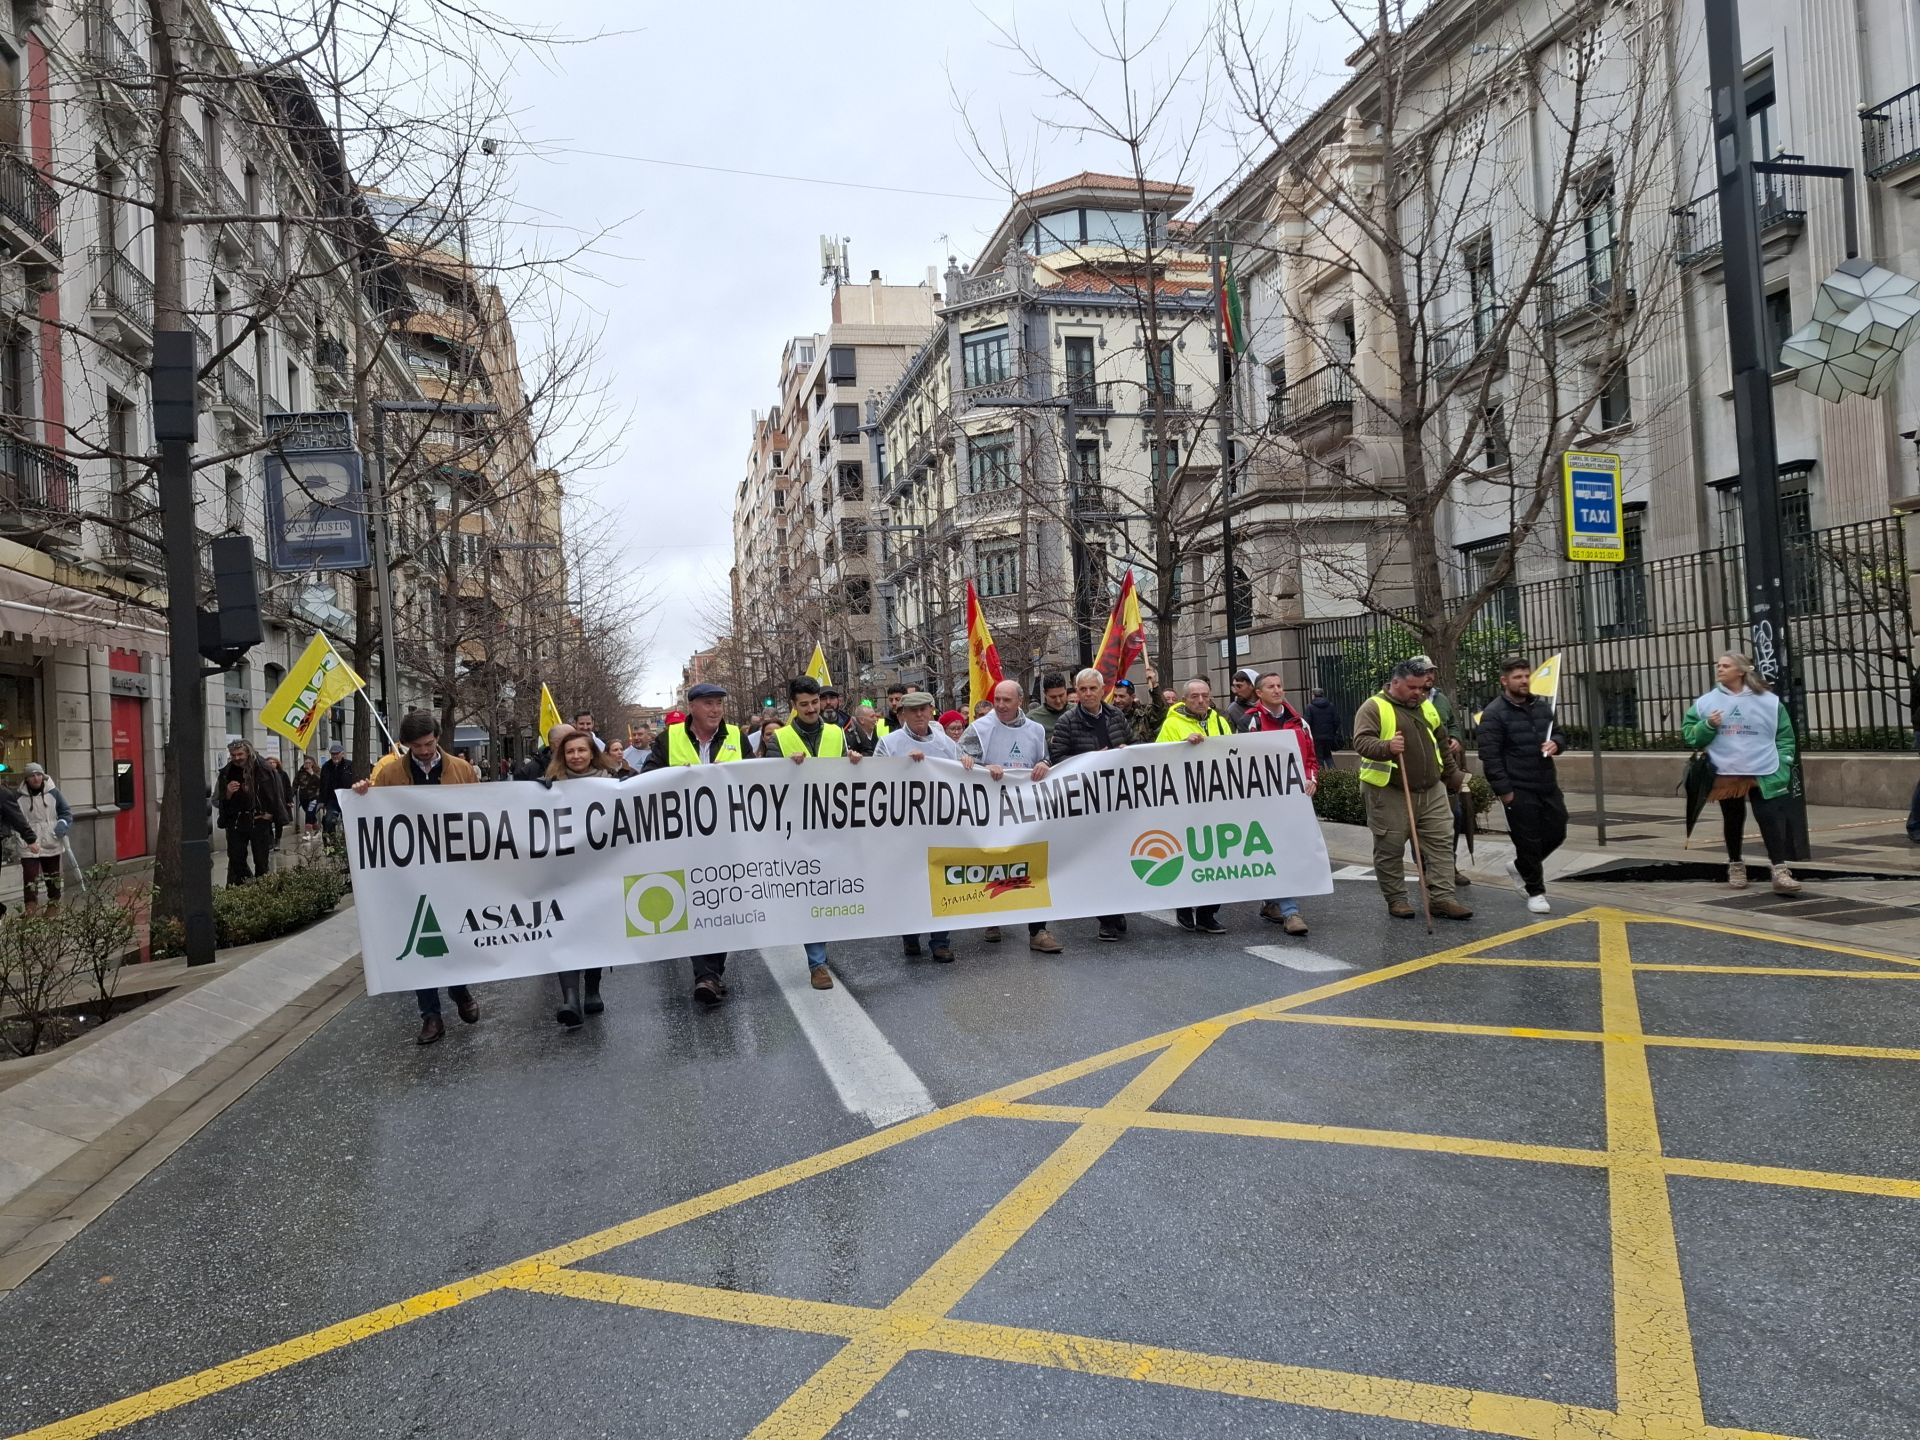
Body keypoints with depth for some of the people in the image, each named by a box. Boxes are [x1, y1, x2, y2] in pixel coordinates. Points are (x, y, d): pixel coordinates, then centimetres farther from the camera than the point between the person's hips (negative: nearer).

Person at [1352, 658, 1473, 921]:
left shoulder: (1426, 707, 15)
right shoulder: (1374, 707, -7)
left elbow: (1442, 744, 25)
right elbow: (1362, 741, -20)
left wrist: (1454, 776, 27)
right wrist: (1387, 747, -38)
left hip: (1432, 790, 6)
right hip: (1389, 793, -6)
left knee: (1441, 842, 3)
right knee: (1390, 848, 1)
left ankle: (1441, 897, 7)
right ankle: (1396, 899, 13)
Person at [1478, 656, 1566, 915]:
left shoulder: (1542, 706, 10)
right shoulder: (1493, 714, -11)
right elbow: (1490, 756, -15)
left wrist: (1555, 744, -3)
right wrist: (1504, 791, -17)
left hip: (1547, 784, 7)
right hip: (1518, 789, -7)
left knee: (1557, 831, 12)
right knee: (1528, 840, 0)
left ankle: (1520, 866, 35)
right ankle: (1535, 892, 16)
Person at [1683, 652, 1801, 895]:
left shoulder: (1769, 701, 0)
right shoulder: (1705, 702, 2)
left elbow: (1785, 736, 7)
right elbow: (1689, 734, 4)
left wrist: (1782, 763, -3)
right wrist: (1707, 726, -15)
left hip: (1764, 775, -1)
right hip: (1725, 775, 2)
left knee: (1772, 821, -8)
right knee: (1733, 822, 14)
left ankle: (1780, 872, -8)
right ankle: (1735, 866, 31)